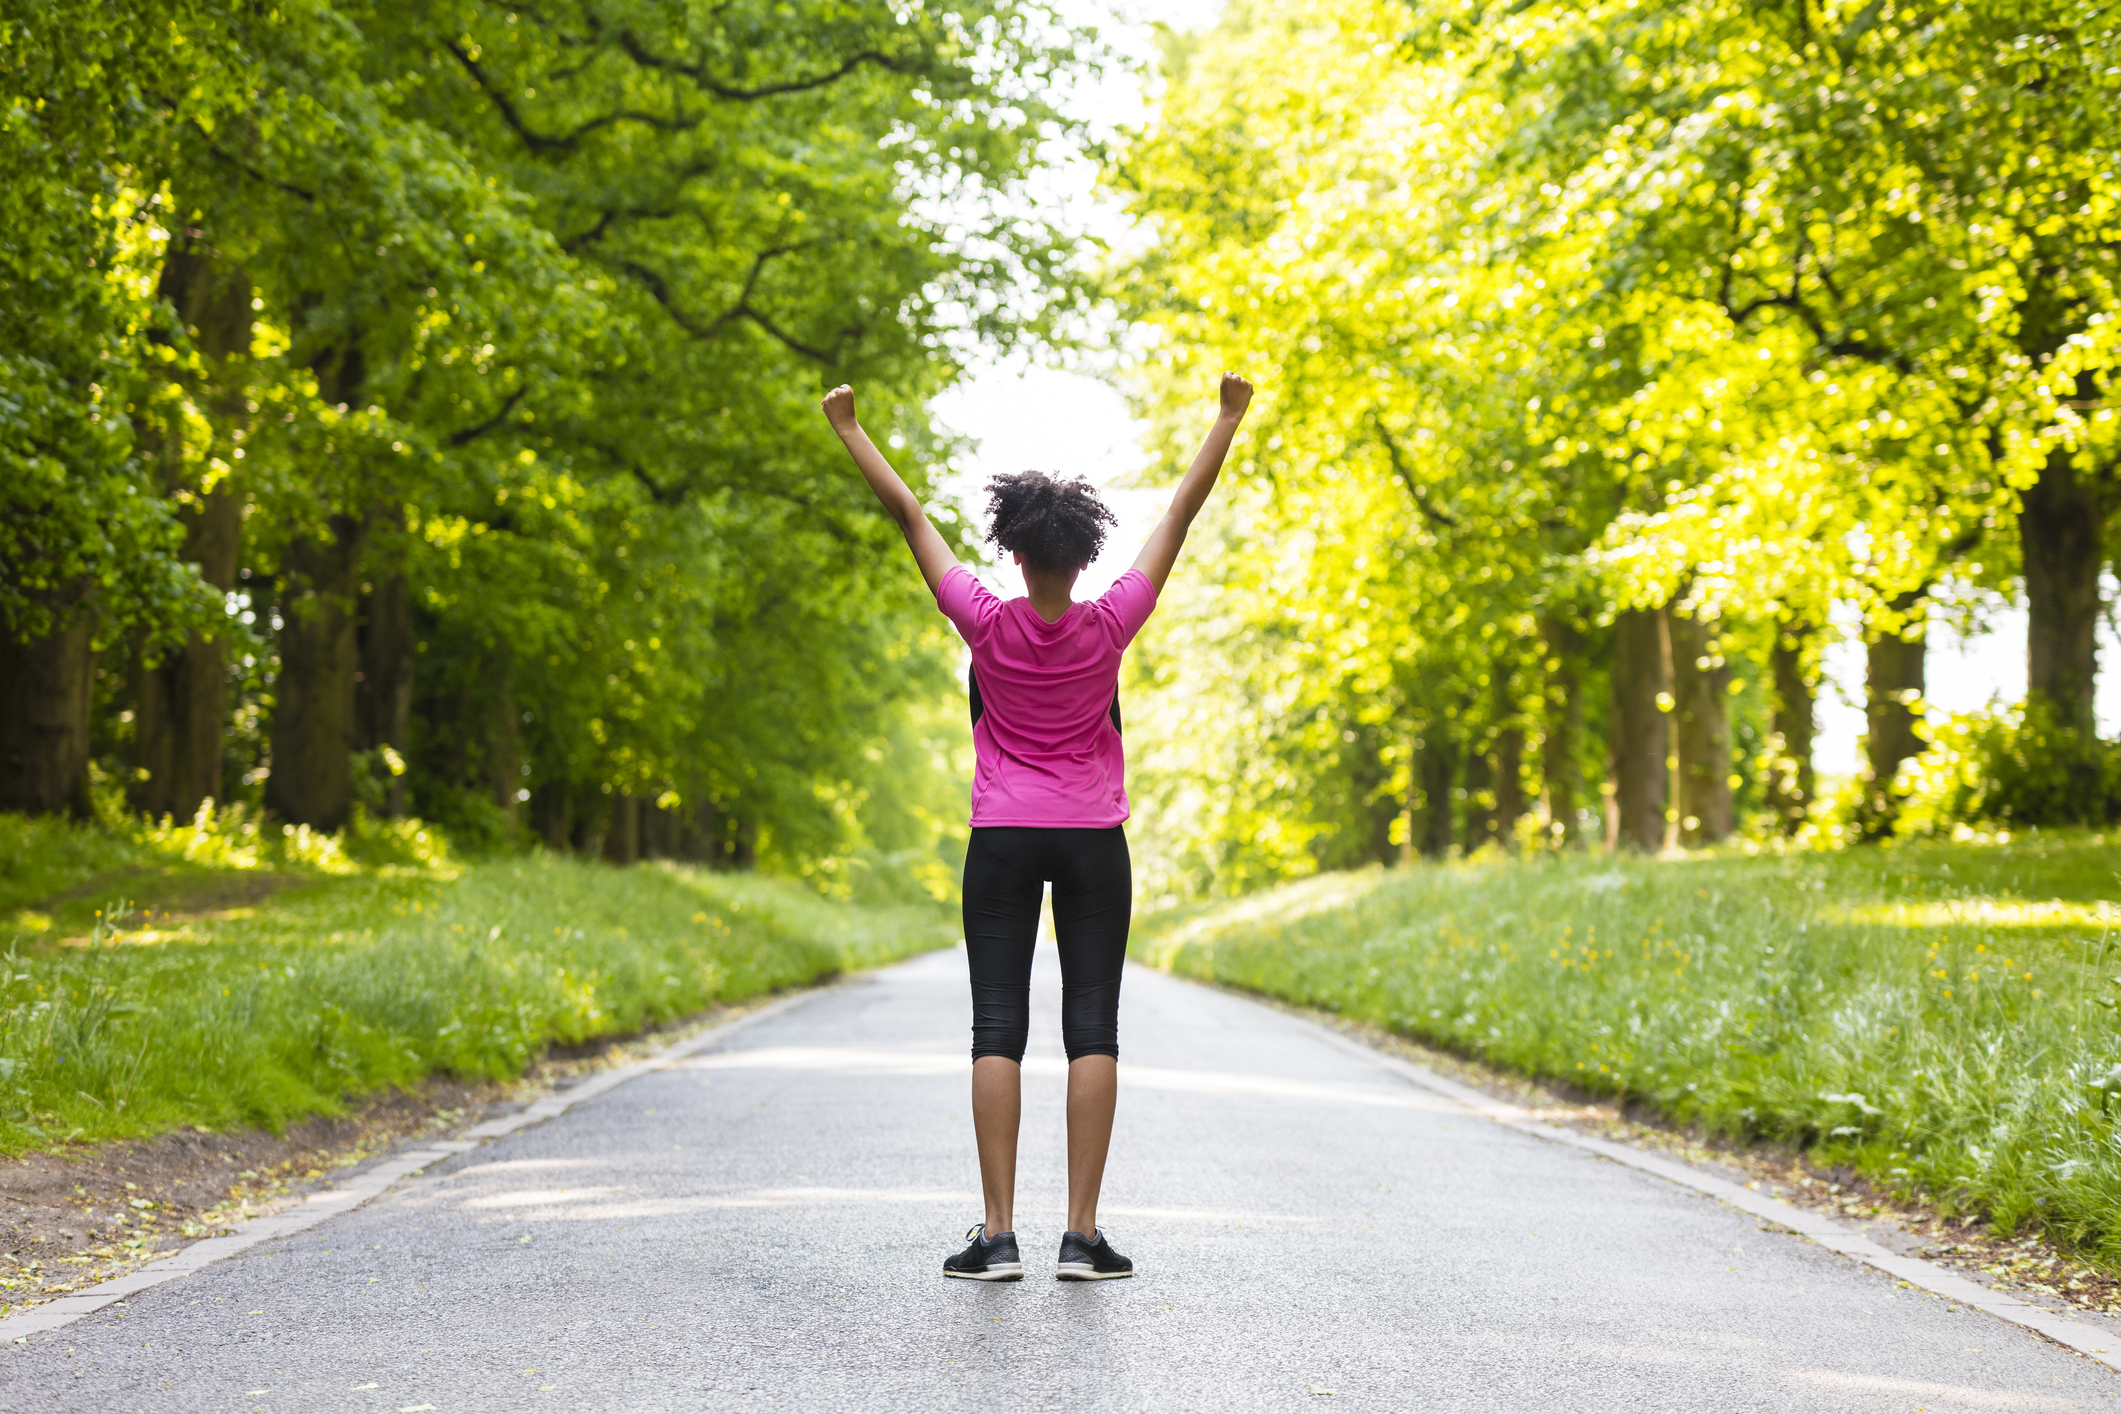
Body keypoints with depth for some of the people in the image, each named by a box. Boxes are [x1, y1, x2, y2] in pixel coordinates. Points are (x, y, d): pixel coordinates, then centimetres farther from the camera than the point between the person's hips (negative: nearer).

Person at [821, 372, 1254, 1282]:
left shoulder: (987, 624, -11)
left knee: (998, 1028, -1)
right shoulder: (1109, 626, -9)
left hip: (1004, 840, 0)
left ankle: (999, 1233, -7)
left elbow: (908, 516, -3)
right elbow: (1181, 514, -2)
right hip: (1094, 842, 0)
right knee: (1092, 1027, 0)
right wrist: (1229, 419, 6)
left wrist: (849, 432, 6)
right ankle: (1082, 1234, -5)